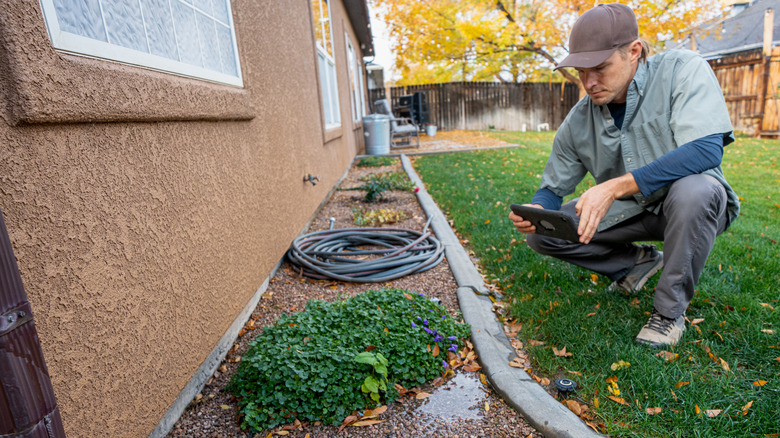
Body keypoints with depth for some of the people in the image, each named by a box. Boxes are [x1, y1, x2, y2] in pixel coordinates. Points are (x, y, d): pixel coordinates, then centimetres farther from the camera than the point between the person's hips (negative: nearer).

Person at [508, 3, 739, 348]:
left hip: (695, 204, -3)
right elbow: (553, 187, 0)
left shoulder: (683, 70, -17)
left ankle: (670, 309, -15)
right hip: (629, 212, 4)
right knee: (539, 233, -10)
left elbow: (706, 150, -31)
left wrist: (614, 186, -40)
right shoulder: (578, 121, -8)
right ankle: (637, 261, 11)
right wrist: (536, 209, -25)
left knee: (693, 189, -39)